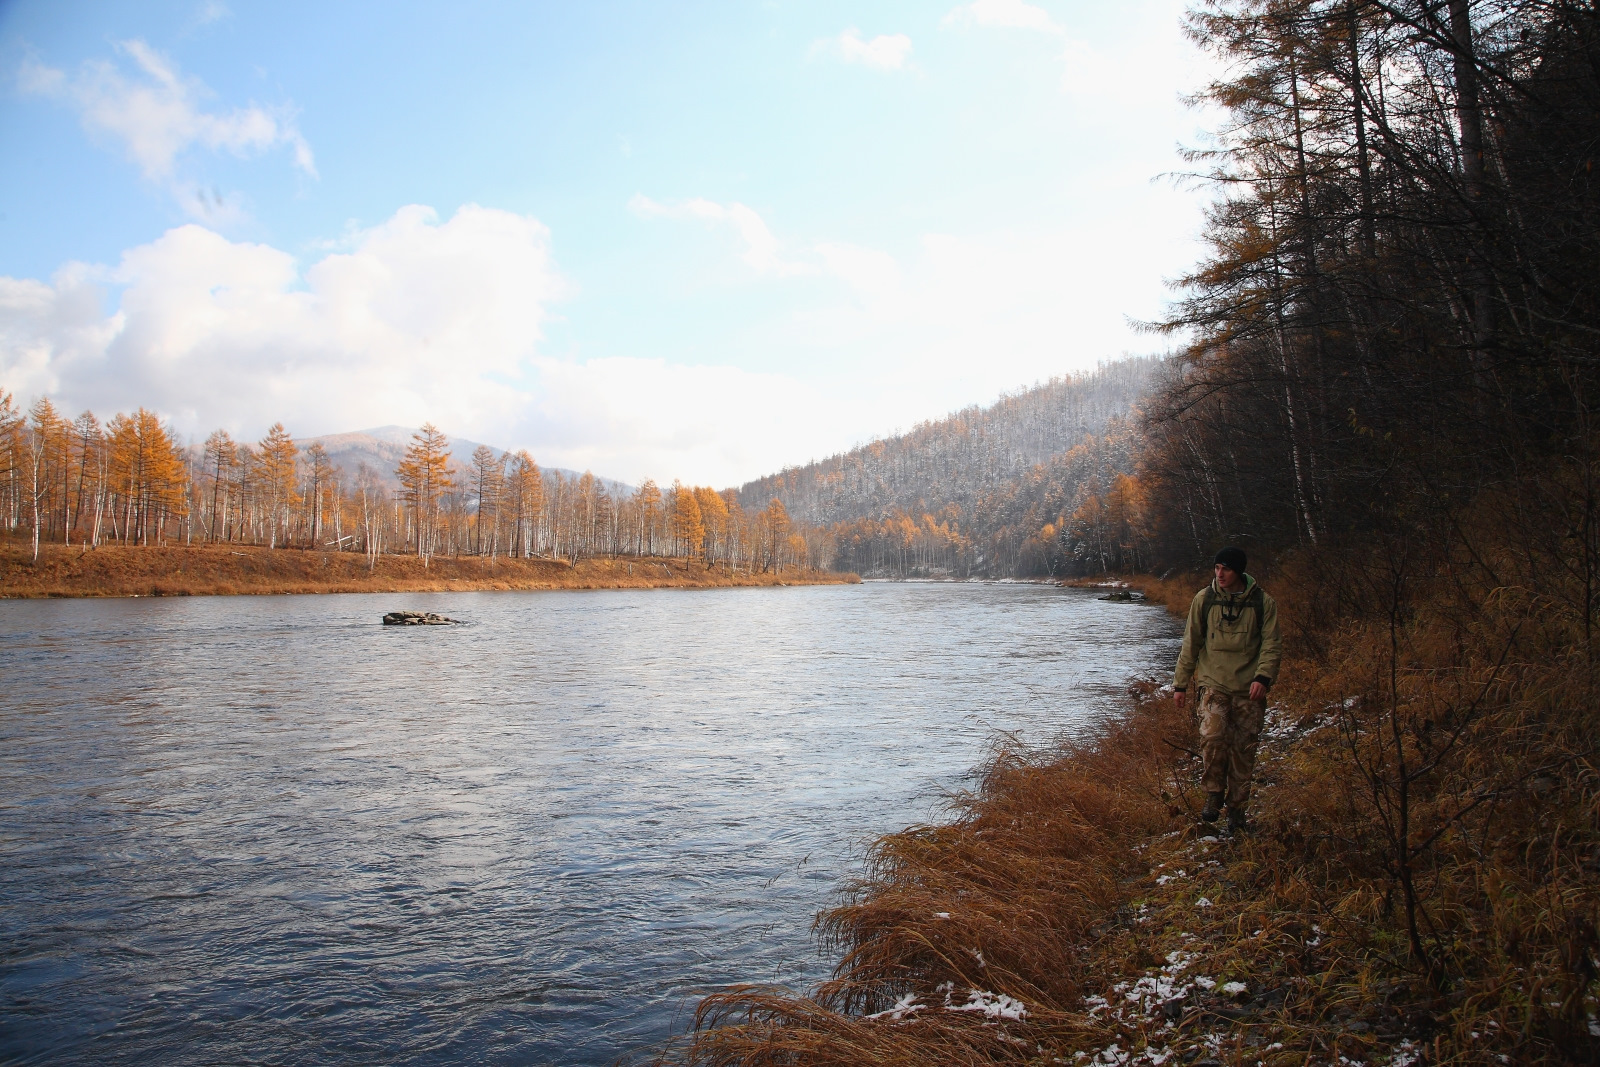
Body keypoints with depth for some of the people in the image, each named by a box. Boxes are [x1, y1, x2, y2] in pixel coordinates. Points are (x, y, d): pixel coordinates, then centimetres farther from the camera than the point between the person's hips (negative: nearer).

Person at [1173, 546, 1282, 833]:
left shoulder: (1261, 602, 1)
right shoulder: (1204, 599, 3)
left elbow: (1271, 645, 0)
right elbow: (1191, 643, 8)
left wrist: (1263, 676, -17)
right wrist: (1181, 682, 9)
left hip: (1249, 689, 0)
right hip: (1214, 683, 0)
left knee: (1243, 749, 3)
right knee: (1212, 737, -20)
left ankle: (1237, 807, 19)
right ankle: (1214, 794, 0)